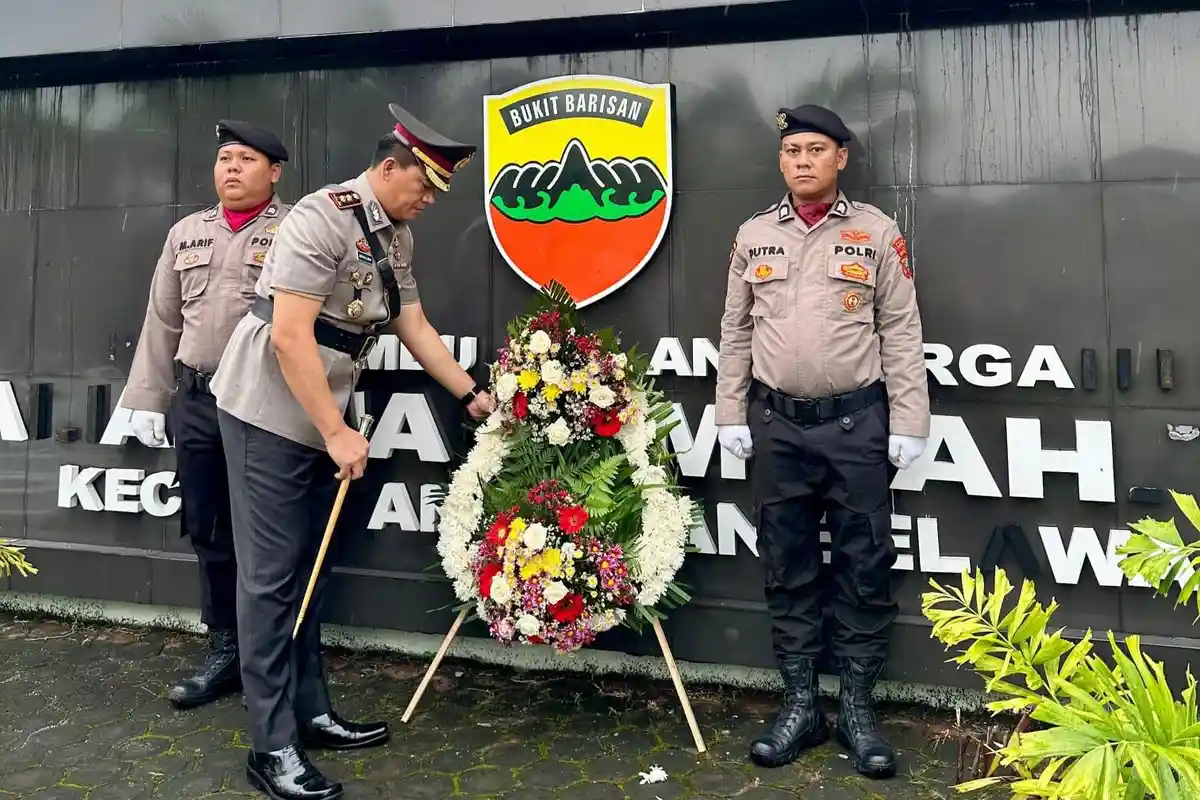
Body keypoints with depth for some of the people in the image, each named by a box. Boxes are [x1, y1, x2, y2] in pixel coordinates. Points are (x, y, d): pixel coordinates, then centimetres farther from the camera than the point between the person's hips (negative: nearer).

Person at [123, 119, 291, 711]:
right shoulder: (186, 233, 16)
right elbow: (162, 321, 16)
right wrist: (149, 398, 12)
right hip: (195, 403, 5)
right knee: (208, 530, 11)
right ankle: (224, 649, 25)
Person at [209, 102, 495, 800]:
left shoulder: (398, 235, 8)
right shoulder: (323, 218, -19)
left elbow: (414, 326, 15)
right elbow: (289, 336, -24)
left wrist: (473, 394, 14)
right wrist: (336, 432, -21)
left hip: (324, 415, 8)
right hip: (272, 413, -8)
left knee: (307, 569, 14)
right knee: (272, 576, -3)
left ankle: (311, 711, 25)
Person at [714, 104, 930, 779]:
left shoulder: (876, 232, 2)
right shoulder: (754, 236, 10)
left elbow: (902, 333, 0)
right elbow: (736, 332, 10)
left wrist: (908, 423, -6)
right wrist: (731, 415, 5)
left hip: (857, 422, -2)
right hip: (777, 425, 2)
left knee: (863, 565, 4)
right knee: (788, 566, 8)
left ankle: (858, 707, 19)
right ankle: (802, 704, 21)